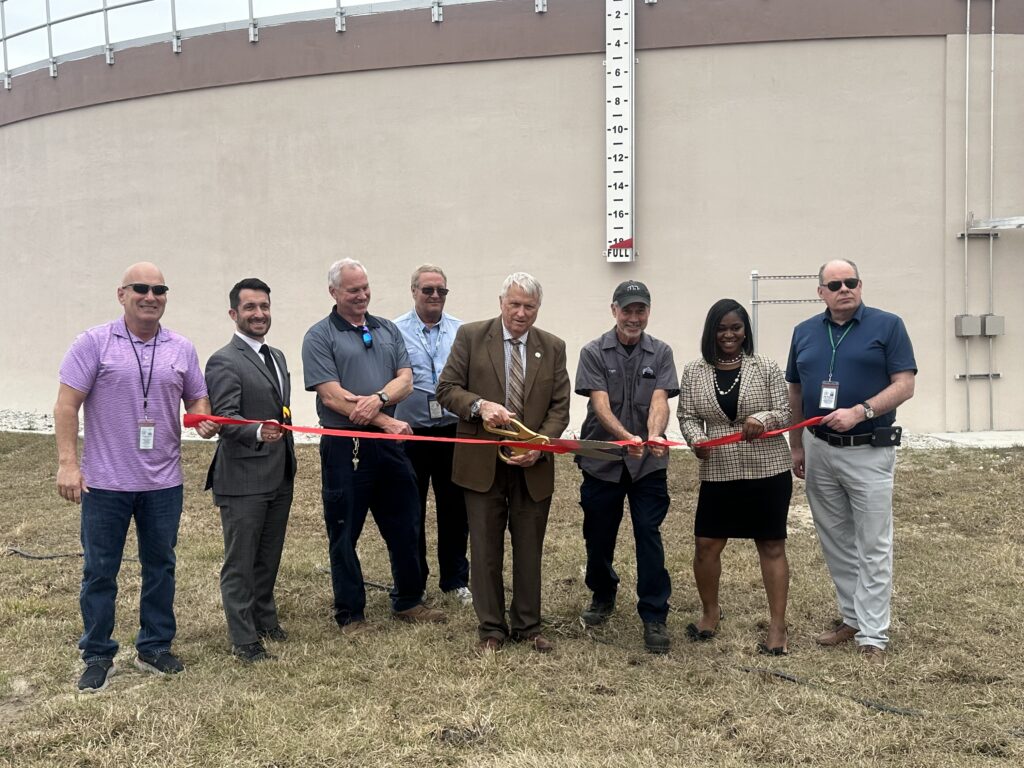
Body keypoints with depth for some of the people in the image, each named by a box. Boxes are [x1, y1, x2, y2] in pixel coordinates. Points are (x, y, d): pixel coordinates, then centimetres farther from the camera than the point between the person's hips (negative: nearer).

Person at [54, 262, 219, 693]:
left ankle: (155, 648, 28)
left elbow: (196, 400, 12)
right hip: (105, 481, -3)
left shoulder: (182, 349, 5)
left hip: (163, 481, 3)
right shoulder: (94, 343, -6)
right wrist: (67, 462, -16)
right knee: (99, 571, 7)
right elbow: (66, 405, -8)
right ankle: (98, 657, 21)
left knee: (160, 566, 13)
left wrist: (203, 419, -11)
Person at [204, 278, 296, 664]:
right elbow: (225, 418, -21)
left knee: (269, 556, 20)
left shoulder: (277, 356, 14)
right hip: (243, 479, -8)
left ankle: (264, 617, 36)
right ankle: (243, 639, 13)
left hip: (279, 477, 8)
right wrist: (258, 432, -39)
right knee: (240, 562, 3)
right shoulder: (224, 361, -13)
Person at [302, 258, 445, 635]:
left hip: (388, 445, 5)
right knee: (344, 534, 6)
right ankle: (350, 614, 20)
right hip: (344, 446, -5)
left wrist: (378, 399, -19)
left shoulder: (388, 330, 11)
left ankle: (408, 601, 30)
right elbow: (331, 396, -14)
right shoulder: (319, 336, -5)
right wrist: (386, 421, -15)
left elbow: (405, 380, 3)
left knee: (405, 528, 13)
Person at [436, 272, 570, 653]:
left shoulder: (553, 347, 5)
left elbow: (559, 407, 3)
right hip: (483, 463, -2)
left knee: (529, 549, 11)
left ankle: (528, 626, 26)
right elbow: (446, 388, -2)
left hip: (533, 465, 2)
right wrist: (479, 405, -21)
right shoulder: (471, 336, -1)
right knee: (486, 549, 7)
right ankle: (491, 628, 21)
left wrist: (540, 446, -13)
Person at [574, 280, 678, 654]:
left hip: (648, 462, 0)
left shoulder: (660, 353, 1)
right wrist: (627, 437, -31)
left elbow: (659, 401, -11)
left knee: (649, 536, -3)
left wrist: (653, 436, -32)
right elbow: (601, 405, -14)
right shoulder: (594, 352, -3)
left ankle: (654, 616, 6)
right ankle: (603, 595, 36)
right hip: (601, 459, 0)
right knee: (598, 535, 12)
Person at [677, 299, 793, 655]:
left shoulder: (766, 368, -2)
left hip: (768, 471, -1)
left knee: (771, 546, 6)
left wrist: (763, 419, -24)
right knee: (706, 545, 5)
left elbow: (785, 413, -2)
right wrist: (697, 440, -17)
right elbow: (687, 416, 3)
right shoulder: (694, 372, 3)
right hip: (718, 474, 2)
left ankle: (778, 626, 17)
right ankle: (710, 612, 30)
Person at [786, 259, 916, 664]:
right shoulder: (804, 332, 7)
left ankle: (873, 635, 7)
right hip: (819, 451, 5)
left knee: (872, 547, 1)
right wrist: (797, 447, 11)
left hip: (870, 451, -4)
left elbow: (905, 385, -10)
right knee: (835, 543, 13)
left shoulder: (888, 325, -5)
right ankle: (851, 617, 26)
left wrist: (859, 412, -23)